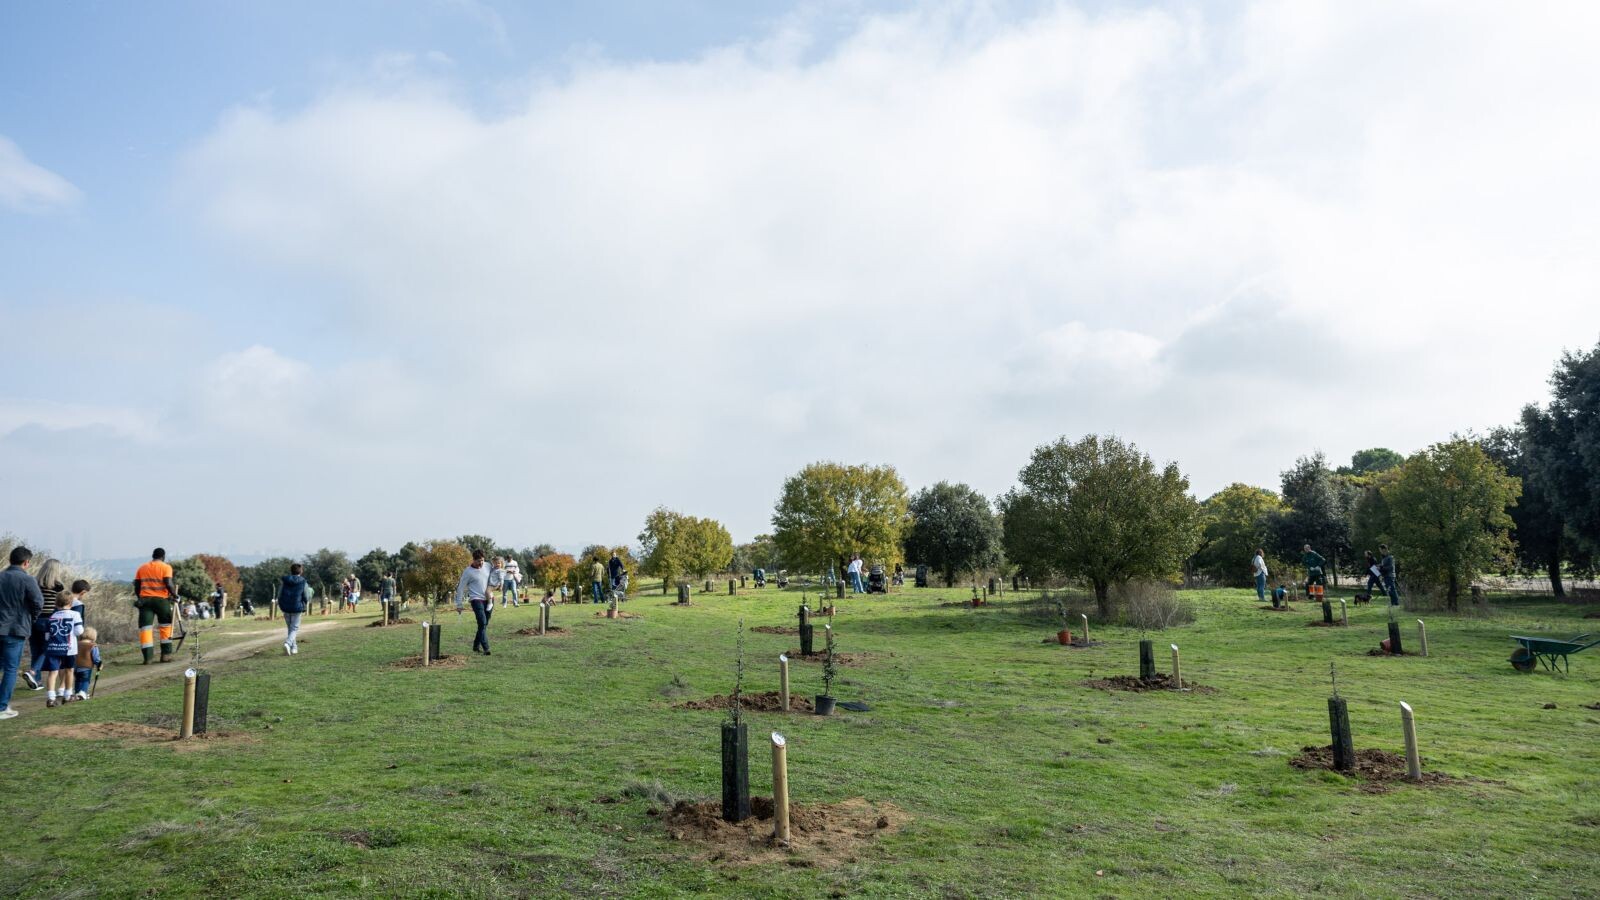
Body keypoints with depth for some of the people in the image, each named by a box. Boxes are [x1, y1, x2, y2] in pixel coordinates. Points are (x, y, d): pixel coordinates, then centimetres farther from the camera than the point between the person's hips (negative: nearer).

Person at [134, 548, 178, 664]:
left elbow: (136, 585, 12)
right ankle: (166, 655, 11)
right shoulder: (166, 567, 0)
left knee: (145, 628, 2)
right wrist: (175, 594, 0)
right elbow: (168, 583, -12)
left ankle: (147, 658, -5)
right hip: (161, 599, -3)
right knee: (166, 626, 12)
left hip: (145, 599, 3)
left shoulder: (142, 568, 14)